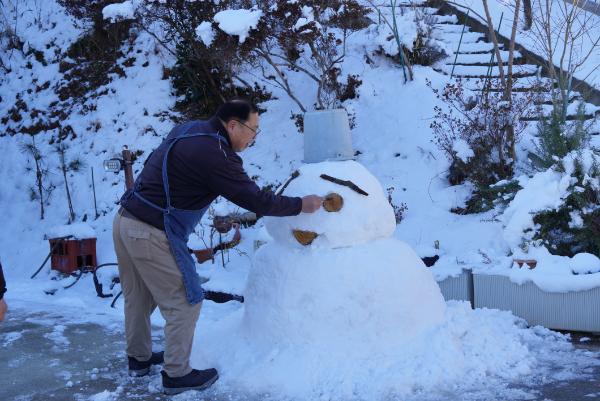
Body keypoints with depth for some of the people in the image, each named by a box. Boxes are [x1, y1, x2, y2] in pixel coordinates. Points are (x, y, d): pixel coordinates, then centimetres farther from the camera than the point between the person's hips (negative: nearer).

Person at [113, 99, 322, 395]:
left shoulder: (188, 129, 6)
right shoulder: (214, 155, -20)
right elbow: (257, 201, -16)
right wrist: (301, 205, -3)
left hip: (125, 221, 10)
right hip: (151, 235, -9)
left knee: (138, 297, 23)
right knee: (183, 303, 4)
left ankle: (139, 358, 39)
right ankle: (177, 374, 17)